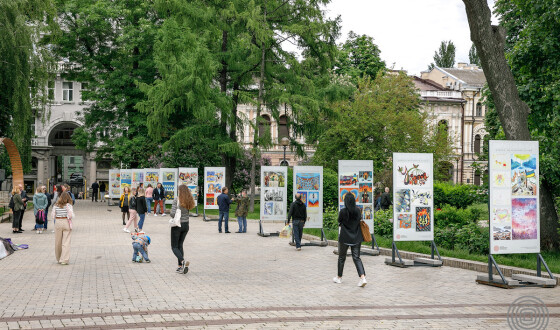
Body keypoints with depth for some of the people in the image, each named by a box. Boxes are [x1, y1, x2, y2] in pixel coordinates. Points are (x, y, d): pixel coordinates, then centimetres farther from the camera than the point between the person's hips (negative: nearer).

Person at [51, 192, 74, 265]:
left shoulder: (56, 205, 1)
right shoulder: (68, 205, -8)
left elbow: (53, 215, 4)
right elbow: (71, 215, -14)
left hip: (58, 222, 3)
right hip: (66, 223, -3)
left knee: (58, 242, 14)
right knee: (66, 242, -1)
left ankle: (59, 258, 26)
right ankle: (64, 260, -4)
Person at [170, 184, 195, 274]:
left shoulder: (176, 200, -14)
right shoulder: (189, 201, 2)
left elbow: (173, 213, -19)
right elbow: (187, 211, 0)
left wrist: (173, 216, 1)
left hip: (177, 225, -5)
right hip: (186, 225, 5)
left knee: (174, 247, 4)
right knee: (180, 245, 17)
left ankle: (183, 261, -21)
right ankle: (180, 266, 12)